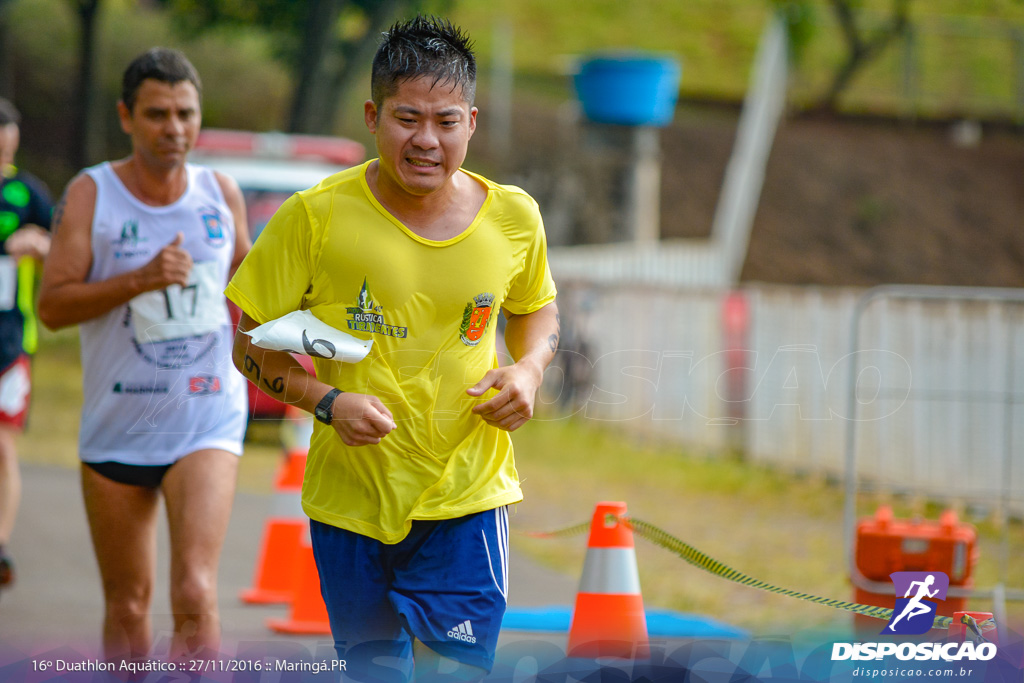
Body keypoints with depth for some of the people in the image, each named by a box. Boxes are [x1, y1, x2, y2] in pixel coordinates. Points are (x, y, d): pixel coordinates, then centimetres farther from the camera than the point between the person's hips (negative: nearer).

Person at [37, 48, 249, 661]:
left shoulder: (222, 193, 4)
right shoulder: (90, 194, -4)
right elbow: (52, 305, -13)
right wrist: (140, 278, -23)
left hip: (208, 422, 0)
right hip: (116, 428, 0)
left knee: (196, 593, -17)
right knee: (128, 603, 10)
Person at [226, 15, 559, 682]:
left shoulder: (513, 216, -2)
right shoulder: (315, 216, -10)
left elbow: (537, 308, 19)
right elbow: (252, 346, -1)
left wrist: (528, 371, -2)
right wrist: (327, 401, -18)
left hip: (466, 501, 0)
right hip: (351, 497, 0)